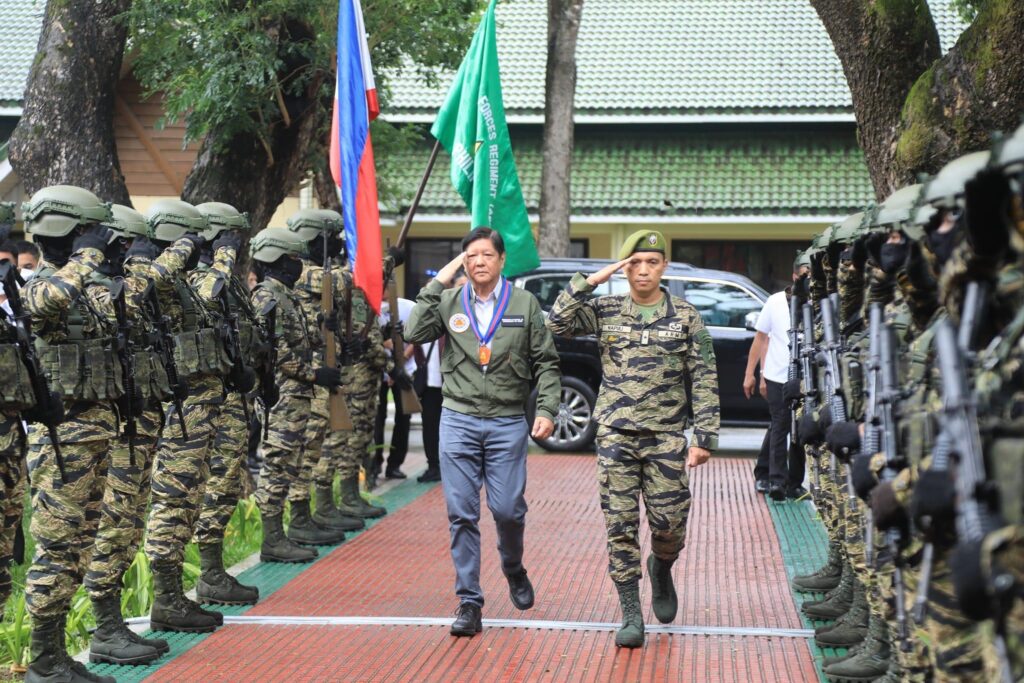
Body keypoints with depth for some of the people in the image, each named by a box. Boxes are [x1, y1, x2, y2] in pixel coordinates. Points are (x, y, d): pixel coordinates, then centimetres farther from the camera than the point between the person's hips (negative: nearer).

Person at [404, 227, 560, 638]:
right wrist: (437, 284, -8)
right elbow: (414, 333, -9)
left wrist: (547, 409, -6)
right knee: (462, 514, -1)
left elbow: (546, 363, 6)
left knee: (508, 509, -4)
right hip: (458, 420, 1)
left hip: (508, 423, -1)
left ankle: (514, 571, 28)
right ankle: (468, 602, 7)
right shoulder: (449, 303, 5)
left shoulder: (524, 304, 4)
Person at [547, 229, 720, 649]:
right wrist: (590, 281, -11)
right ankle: (631, 617, 8)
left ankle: (661, 570, 34)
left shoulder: (685, 317, 2)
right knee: (621, 529, 0)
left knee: (670, 526, 0)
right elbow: (557, 323, -7)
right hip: (616, 438, 1)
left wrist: (705, 437, -6)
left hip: (667, 439, -1)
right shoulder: (605, 311, 5)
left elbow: (705, 381, 0)